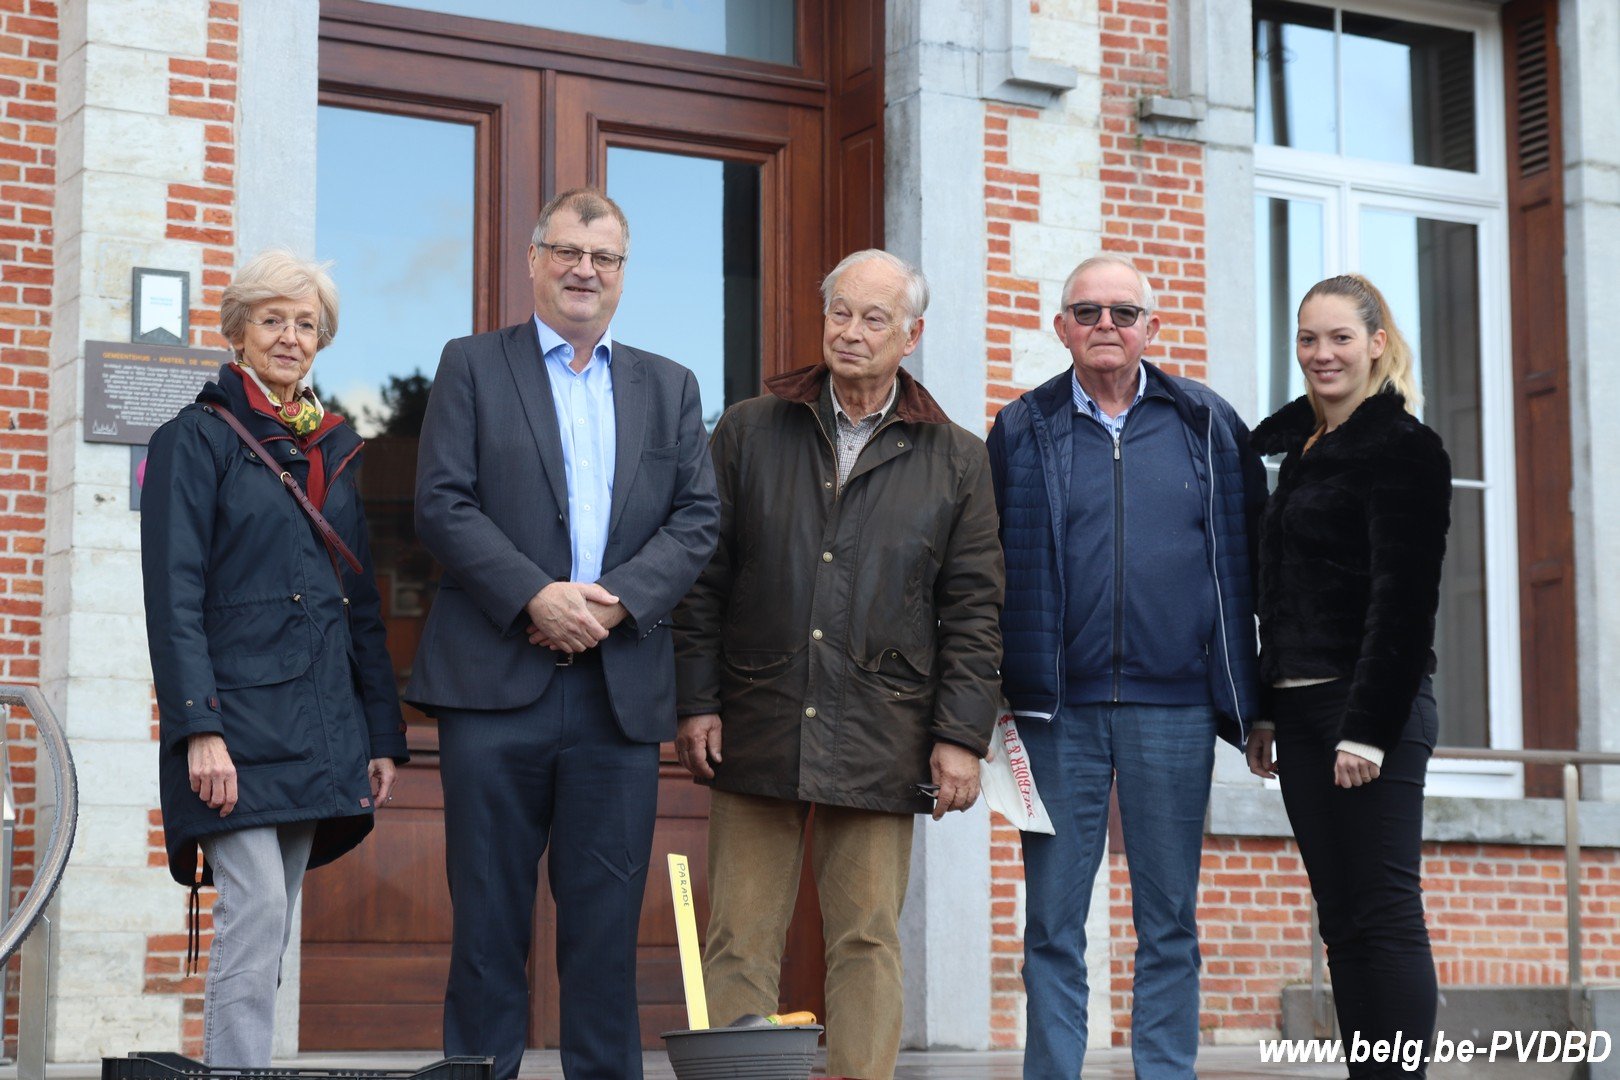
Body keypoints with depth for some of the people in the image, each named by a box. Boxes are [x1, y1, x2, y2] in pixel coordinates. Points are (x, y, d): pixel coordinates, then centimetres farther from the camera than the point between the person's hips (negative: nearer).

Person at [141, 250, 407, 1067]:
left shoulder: (335, 446, 17)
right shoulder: (196, 439, -1)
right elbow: (174, 597, -8)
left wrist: (383, 733, 13)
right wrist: (200, 727, -18)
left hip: (321, 722, 6)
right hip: (239, 717, -6)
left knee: (270, 932, 7)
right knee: (255, 916, -14)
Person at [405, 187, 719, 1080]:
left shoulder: (669, 388, 17)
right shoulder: (473, 367, 8)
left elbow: (696, 519, 7)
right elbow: (441, 505, -2)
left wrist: (618, 602, -9)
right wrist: (534, 596, -14)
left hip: (621, 687, 2)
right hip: (497, 680, -2)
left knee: (607, 923, 4)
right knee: (489, 916, 2)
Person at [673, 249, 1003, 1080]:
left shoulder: (956, 460, 7)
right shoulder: (749, 432, 8)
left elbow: (974, 610, 4)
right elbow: (705, 579, 7)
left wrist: (961, 736, -3)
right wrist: (696, 701, 0)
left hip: (880, 738, 0)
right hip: (757, 728, 1)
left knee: (868, 941, 2)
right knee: (740, 940, 2)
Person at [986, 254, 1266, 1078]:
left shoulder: (1208, 427, 7)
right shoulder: (1023, 431, 6)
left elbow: (1242, 569, 6)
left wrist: (1245, 701, 1)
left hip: (1173, 707, 0)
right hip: (1058, 709, 0)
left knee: (1169, 918, 6)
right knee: (1053, 918, 3)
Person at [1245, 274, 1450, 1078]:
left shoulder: (1402, 448, -7)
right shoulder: (1300, 445, 17)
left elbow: (1403, 600, -15)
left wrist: (1368, 726, -20)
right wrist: (1264, 709, 15)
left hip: (1370, 710, -8)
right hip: (1302, 710, 8)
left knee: (1383, 915, -8)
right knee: (1342, 921, 7)